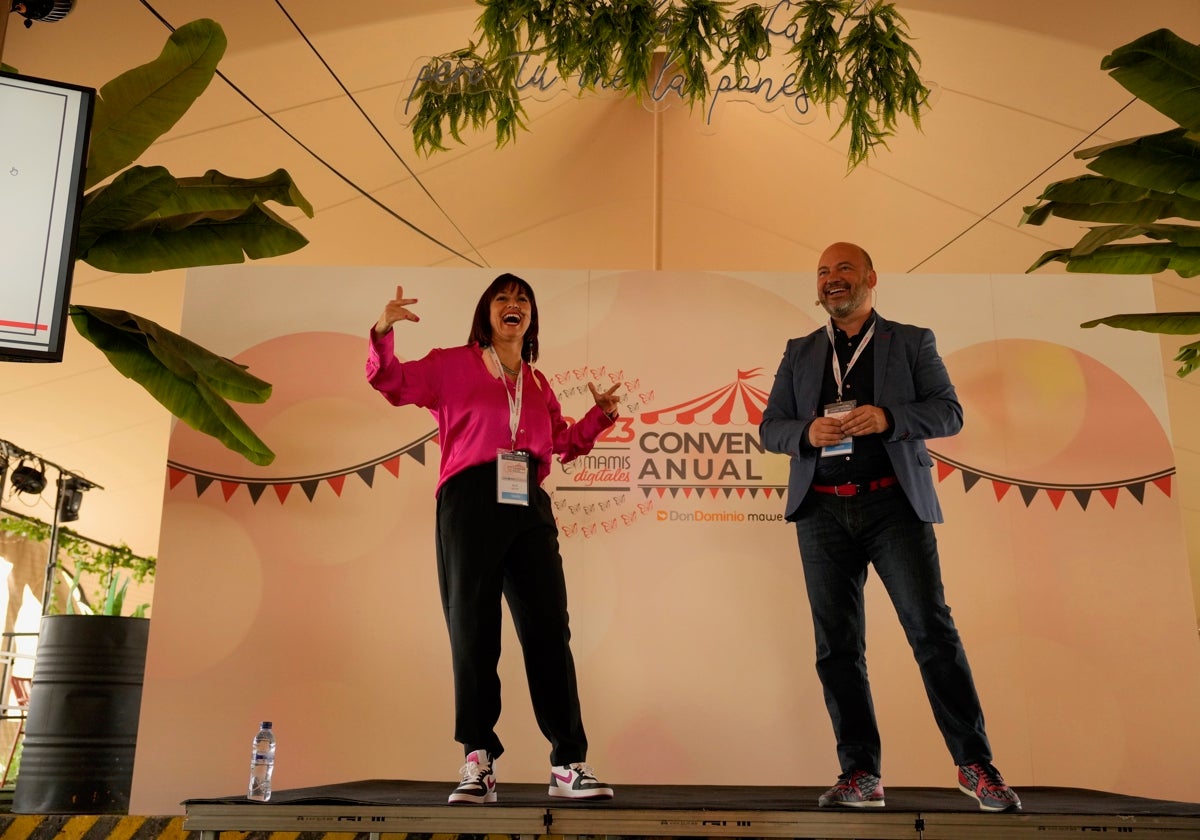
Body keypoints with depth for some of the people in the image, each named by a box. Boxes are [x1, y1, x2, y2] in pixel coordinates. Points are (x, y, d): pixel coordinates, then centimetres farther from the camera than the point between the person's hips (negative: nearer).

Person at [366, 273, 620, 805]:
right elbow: (392, 383, 4)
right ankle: (479, 765, 2)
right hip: (470, 501, -4)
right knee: (473, 631, -1)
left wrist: (601, 416, 16)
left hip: (529, 506, 4)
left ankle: (569, 763, 5)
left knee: (549, 630, 1)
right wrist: (384, 334, -12)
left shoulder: (537, 382, 21)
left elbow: (563, 443, 29)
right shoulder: (453, 364, 9)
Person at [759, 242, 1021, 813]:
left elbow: (949, 412, 2)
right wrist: (807, 432, -10)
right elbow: (769, 428, 12)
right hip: (823, 511, 3)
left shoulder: (912, 342, 9)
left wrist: (888, 417, -16)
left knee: (932, 630, -7)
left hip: (894, 503, -2)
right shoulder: (799, 353, 16)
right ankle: (860, 775, 9)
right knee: (837, 645, 2)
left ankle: (976, 765, 5)